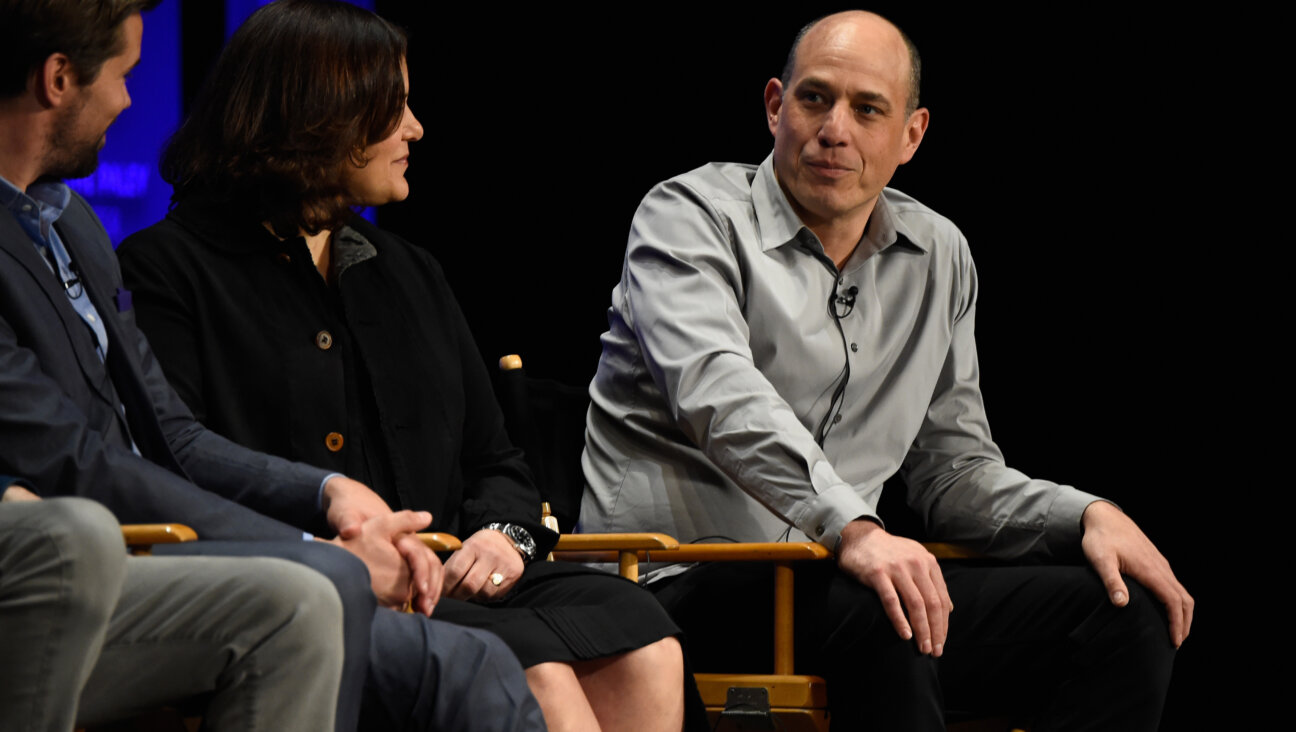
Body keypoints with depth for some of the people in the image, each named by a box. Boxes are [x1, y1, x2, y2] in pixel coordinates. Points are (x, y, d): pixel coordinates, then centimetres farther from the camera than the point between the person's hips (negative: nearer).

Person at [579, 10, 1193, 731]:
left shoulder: (938, 257, 16)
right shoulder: (690, 216, -3)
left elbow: (955, 470, 21)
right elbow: (718, 394, -22)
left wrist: (1091, 516, 1)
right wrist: (852, 528, -38)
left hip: (836, 577, 6)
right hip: (685, 583, -6)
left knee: (1123, 613, -11)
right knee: (879, 615, -38)